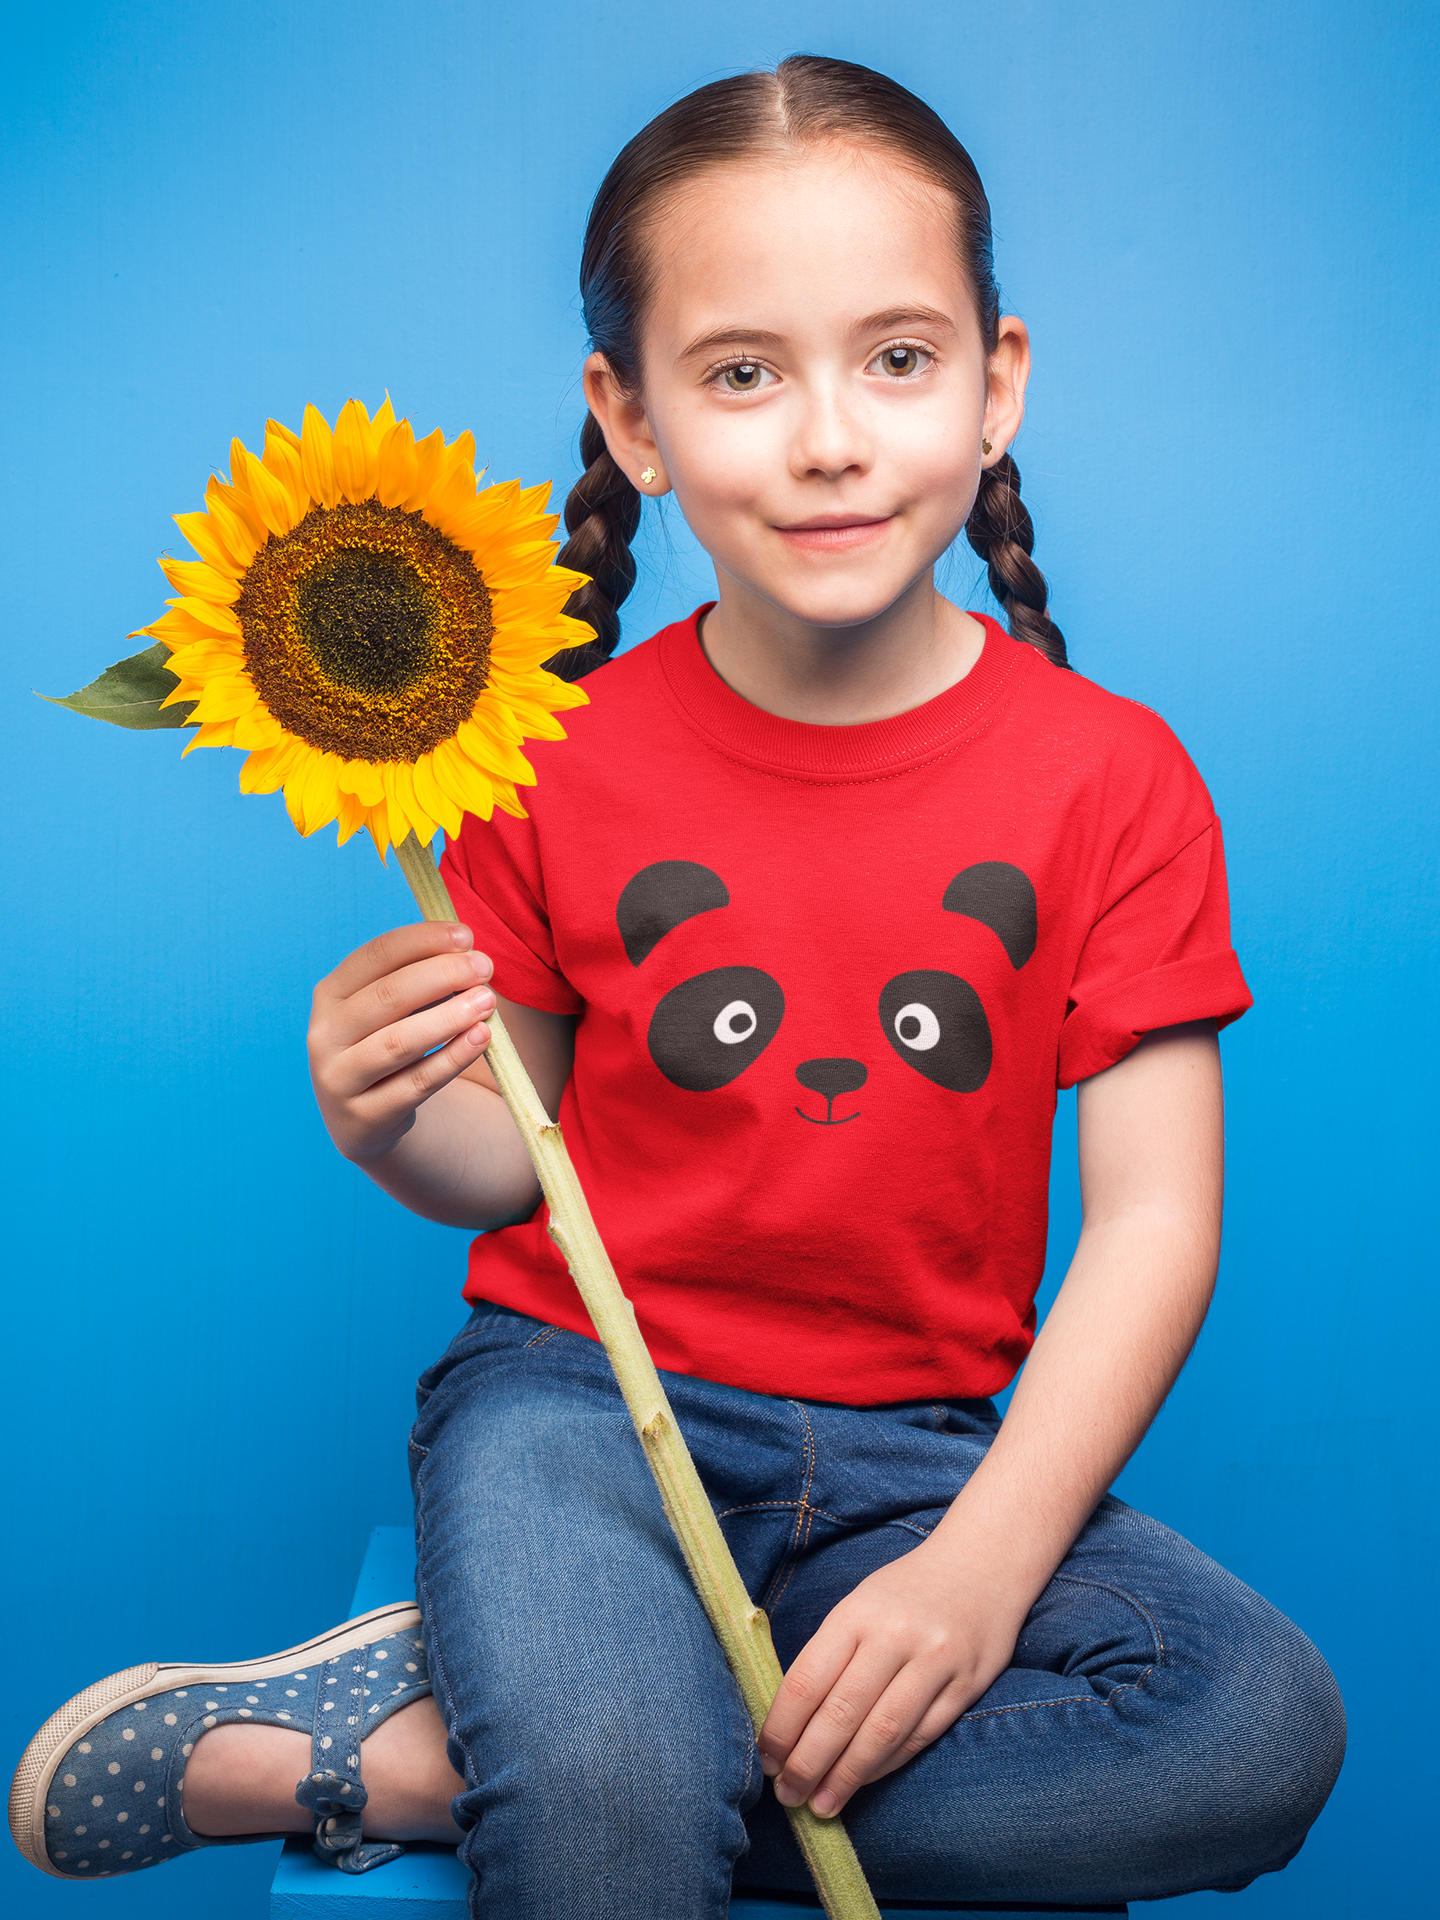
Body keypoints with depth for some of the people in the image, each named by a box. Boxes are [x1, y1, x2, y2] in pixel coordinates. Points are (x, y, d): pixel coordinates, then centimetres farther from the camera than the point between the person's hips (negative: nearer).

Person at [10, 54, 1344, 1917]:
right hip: (580, 1392, -3)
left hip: (914, 1444, 4)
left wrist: (980, 1567, -18)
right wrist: (398, 1127, -20)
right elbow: (519, 1164, 4)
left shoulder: (1110, 779, -5)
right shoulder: (559, 766, -3)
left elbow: (1151, 1217, -7)